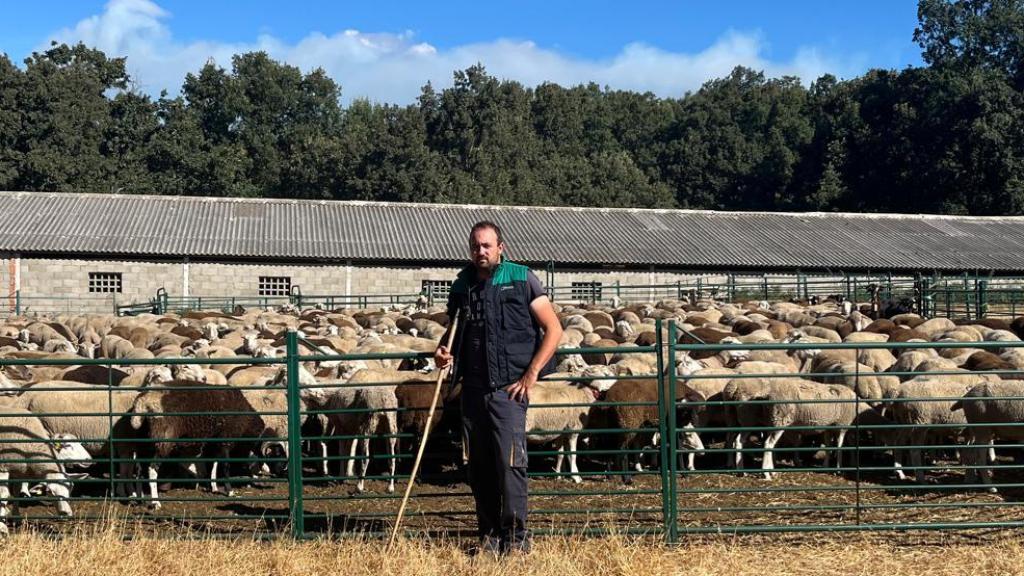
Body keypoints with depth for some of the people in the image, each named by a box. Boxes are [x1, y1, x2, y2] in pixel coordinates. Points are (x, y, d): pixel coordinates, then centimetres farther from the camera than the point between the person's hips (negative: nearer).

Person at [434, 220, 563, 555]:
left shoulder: (522, 280, -2)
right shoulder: (462, 286, 12)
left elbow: (553, 329, -2)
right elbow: (453, 332, 26)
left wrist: (531, 375, -8)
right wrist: (443, 352, 3)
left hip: (509, 388, -5)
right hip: (472, 388, 5)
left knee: (510, 462, -11)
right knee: (478, 466, 7)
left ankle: (516, 538, -2)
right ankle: (489, 536, 17)